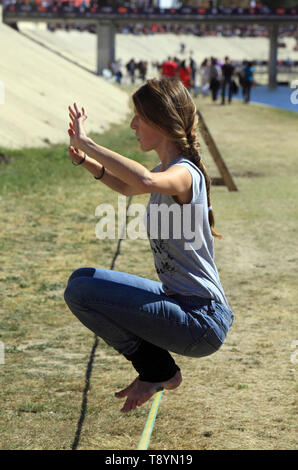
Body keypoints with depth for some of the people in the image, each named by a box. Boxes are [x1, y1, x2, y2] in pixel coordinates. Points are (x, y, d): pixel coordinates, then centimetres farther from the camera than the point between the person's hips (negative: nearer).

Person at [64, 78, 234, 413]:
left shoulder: (183, 174, -19)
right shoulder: (166, 170, 10)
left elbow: (144, 181, -43)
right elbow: (128, 187, 32)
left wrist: (86, 143, -33)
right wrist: (84, 160, 14)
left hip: (201, 323, -10)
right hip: (179, 301, 10)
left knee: (80, 291, -17)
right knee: (82, 280, 18)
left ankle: (159, 372, 0)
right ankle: (157, 370, 16)